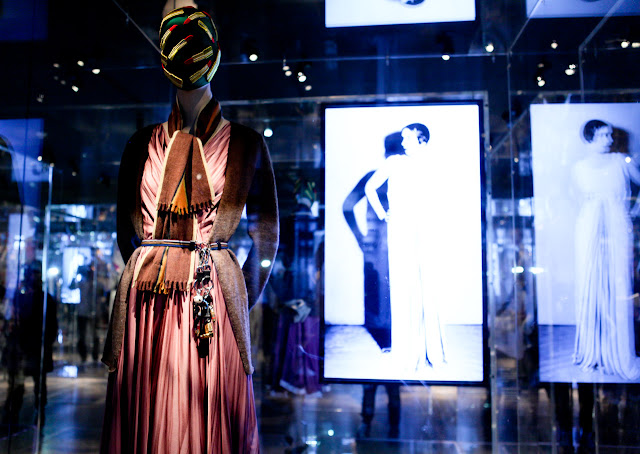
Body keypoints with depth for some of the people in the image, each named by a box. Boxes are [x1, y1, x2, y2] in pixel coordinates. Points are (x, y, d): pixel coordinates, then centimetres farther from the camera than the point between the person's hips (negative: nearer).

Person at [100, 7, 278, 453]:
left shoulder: (244, 143, 8)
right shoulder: (144, 144, 13)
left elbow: (266, 235, 9)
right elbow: (127, 230, 17)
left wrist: (242, 302, 6)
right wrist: (149, 281, 13)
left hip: (214, 296, -2)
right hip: (145, 300, 2)